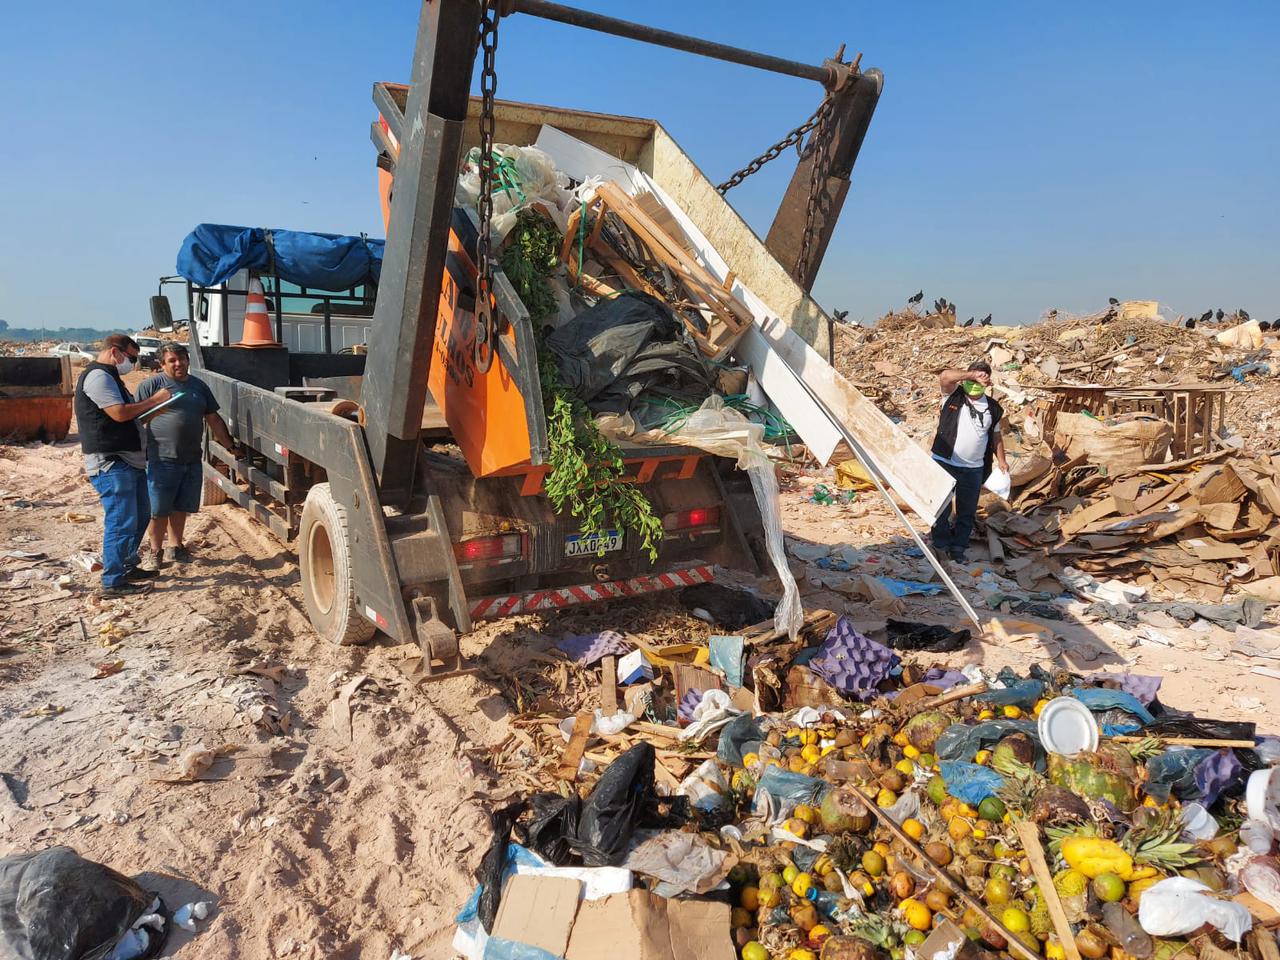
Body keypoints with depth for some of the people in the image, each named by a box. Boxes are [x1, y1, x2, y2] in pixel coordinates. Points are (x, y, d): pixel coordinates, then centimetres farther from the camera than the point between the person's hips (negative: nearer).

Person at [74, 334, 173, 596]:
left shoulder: (110, 377, 21)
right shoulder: (98, 376, -13)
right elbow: (119, 413, -22)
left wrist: (152, 407, 9)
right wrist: (154, 400, -13)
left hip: (130, 461, 11)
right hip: (110, 464, -11)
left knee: (140, 516, 17)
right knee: (122, 522, -8)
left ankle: (127, 567, 29)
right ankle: (113, 582, -2)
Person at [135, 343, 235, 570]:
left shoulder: (199, 386, 13)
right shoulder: (152, 385, -3)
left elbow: (213, 419, 18)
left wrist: (229, 445, 16)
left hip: (192, 459, 5)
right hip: (162, 459, -5)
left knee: (181, 508, 14)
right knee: (159, 510, 2)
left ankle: (175, 547, 27)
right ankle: (155, 552, 16)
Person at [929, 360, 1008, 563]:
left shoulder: (993, 408, 8)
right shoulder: (954, 396, -3)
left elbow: (996, 436, 17)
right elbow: (944, 376, -22)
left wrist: (1001, 460, 11)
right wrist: (972, 374, -22)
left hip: (974, 469, 3)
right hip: (945, 463, -3)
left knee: (967, 510, 9)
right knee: (942, 505, 6)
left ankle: (958, 546, 22)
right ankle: (940, 542, 21)